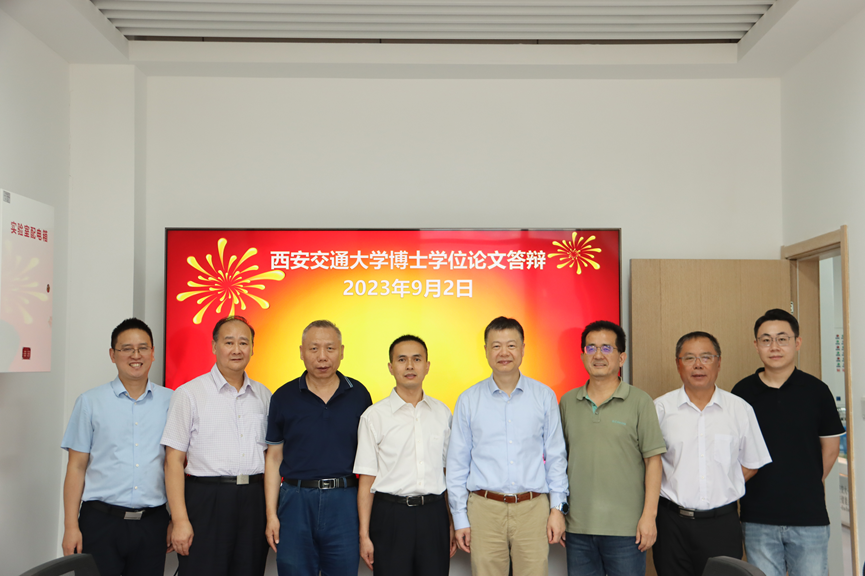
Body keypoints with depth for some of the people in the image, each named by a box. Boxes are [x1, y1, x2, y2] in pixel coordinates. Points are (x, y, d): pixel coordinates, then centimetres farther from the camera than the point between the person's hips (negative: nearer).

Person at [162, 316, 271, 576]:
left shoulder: (263, 395, 12)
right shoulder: (189, 393, -1)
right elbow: (174, 459, -5)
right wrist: (180, 520, -12)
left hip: (254, 500, 4)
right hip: (207, 498, -4)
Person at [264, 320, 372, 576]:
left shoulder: (359, 394, 3)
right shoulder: (284, 397, 2)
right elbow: (274, 458, 5)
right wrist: (271, 514, -1)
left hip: (344, 500, 0)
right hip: (296, 500, 0)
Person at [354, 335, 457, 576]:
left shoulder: (442, 413, 7)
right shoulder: (374, 416, -2)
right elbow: (367, 479, -2)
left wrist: (453, 523, 9)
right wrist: (364, 535, -5)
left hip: (434, 513, 3)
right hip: (391, 513, -2)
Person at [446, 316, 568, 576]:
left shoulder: (544, 396, 6)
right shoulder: (468, 400, 5)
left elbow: (556, 457, 9)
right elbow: (457, 464, 7)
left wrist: (558, 507, 3)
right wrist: (460, 519, 4)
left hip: (533, 508, 0)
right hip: (485, 508, 0)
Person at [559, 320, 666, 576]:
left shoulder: (640, 401, -2)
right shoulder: (567, 402, 8)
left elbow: (653, 460, -3)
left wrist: (649, 515, -8)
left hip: (625, 527, -3)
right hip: (578, 527, 3)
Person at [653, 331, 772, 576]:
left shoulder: (740, 409, 6)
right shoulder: (661, 408, 2)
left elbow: (751, 464, 12)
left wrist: (723, 489, 2)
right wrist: (677, 492, -1)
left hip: (722, 522, 1)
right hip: (673, 522, 0)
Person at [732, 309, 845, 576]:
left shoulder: (816, 391, -1)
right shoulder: (742, 392, 0)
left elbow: (830, 446, 9)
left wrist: (808, 485, 12)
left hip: (809, 516, 0)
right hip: (757, 518, 0)